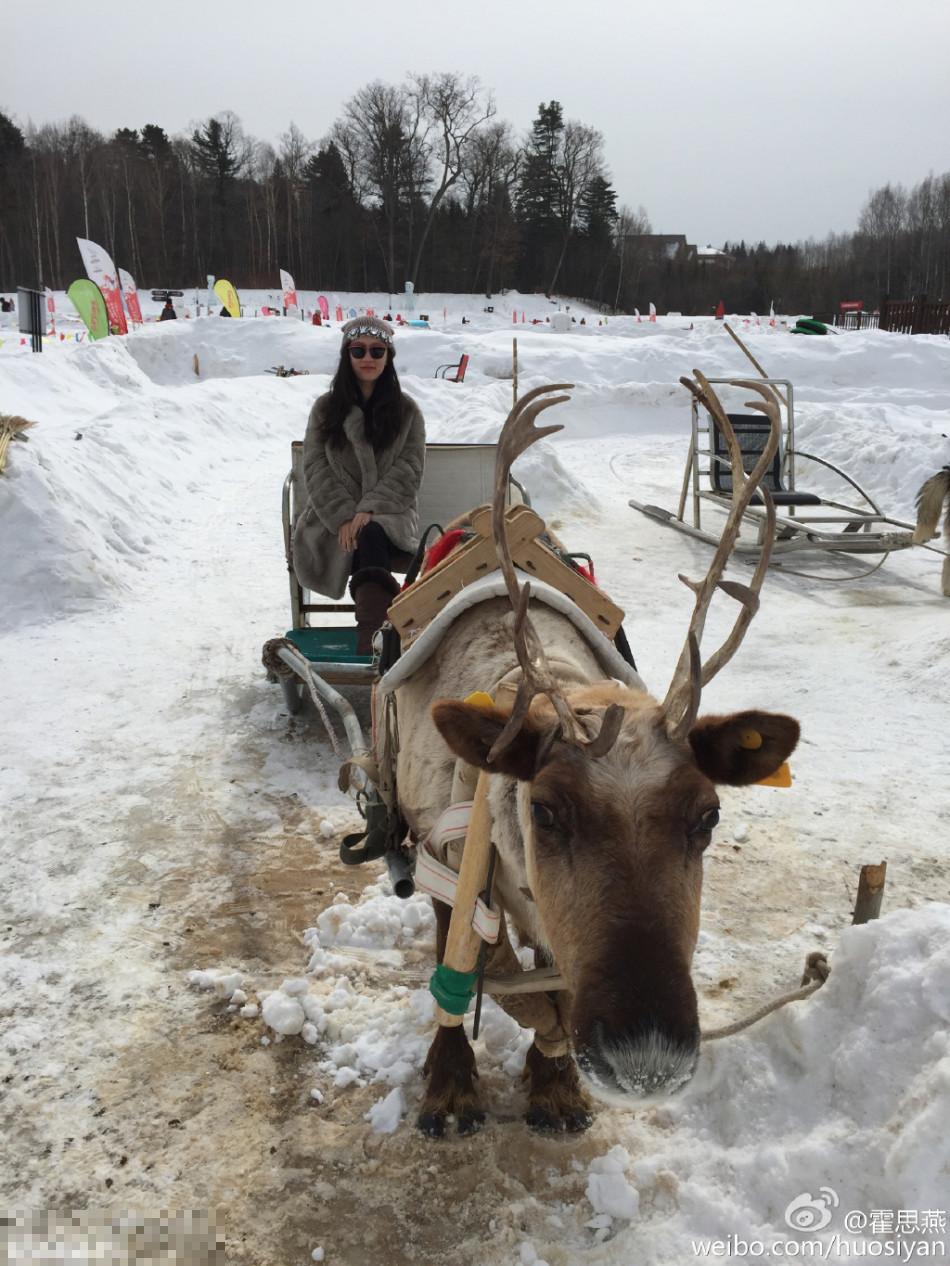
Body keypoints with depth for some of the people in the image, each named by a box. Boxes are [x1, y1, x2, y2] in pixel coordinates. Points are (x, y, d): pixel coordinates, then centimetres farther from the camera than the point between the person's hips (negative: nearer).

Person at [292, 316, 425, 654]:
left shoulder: (406, 410, 9)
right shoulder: (326, 408, 11)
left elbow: (408, 469, 0)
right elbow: (316, 469, 2)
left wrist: (369, 510, -16)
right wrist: (344, 517, -14)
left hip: (390, 515, -1)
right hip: (334, 522, 1)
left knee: (370, 536, -36)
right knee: (369, 540, -34)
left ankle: (369, 643, -48)